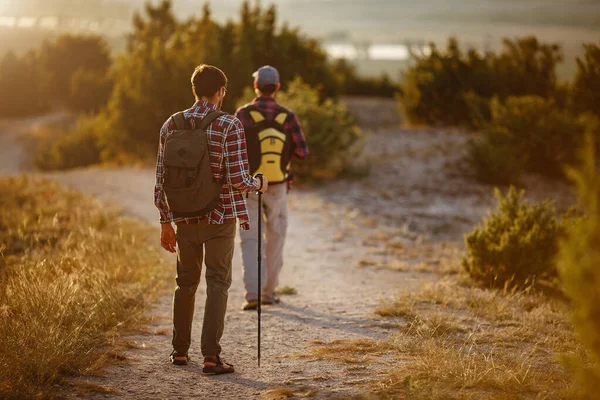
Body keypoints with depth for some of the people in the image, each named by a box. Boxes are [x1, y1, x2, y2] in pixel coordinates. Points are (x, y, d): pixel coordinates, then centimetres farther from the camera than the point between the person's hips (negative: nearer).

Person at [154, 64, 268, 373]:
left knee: (186, 282, 18)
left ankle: (180, 351, 25)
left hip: (184, 218, 4)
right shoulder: (230, 126, -11)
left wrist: (165, 223, 11)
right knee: (217, 284, 3)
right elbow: (238, 180, -17)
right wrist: (259, 184, 5)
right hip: (220, 218, -4)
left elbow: (161, 179, 3)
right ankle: (211, 356, -2)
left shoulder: (172, 125, 1)